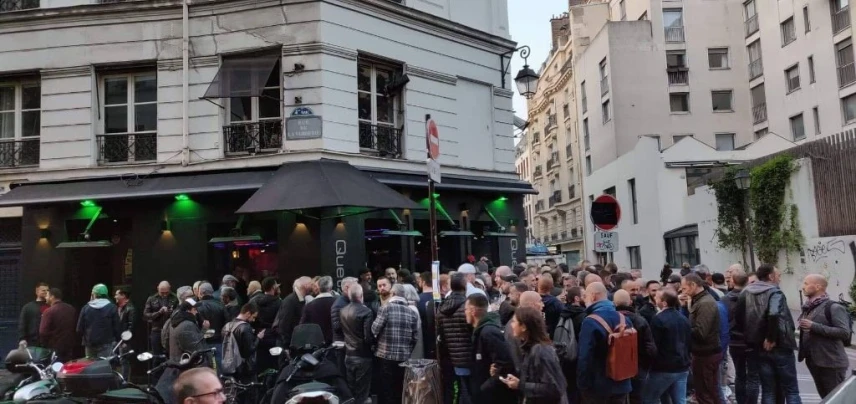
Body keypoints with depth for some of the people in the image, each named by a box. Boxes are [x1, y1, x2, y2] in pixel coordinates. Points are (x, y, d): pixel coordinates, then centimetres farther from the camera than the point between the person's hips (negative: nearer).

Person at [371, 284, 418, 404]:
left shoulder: (386, 308, -8)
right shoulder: (411, 312, 2)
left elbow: (374, 329, -9)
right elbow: (415, 336, 3)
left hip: (386, 355, -3)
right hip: (404, 357, 3)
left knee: (386, 389, 5)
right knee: (400, 389, 13)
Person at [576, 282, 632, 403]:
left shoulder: (590, 322, -19)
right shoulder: (624, 319, 5)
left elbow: (585, 357, -23)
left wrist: (583, 385, -15)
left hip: (597, 386, -7)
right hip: (621, 384, 7)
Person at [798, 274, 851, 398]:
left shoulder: (833, 307, -12)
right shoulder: (808, 308, 13)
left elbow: (845, 332, -23)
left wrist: (814, 326, -24)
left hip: (831, 363, -8)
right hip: (813, 362, 8)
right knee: (825, 397, 16)